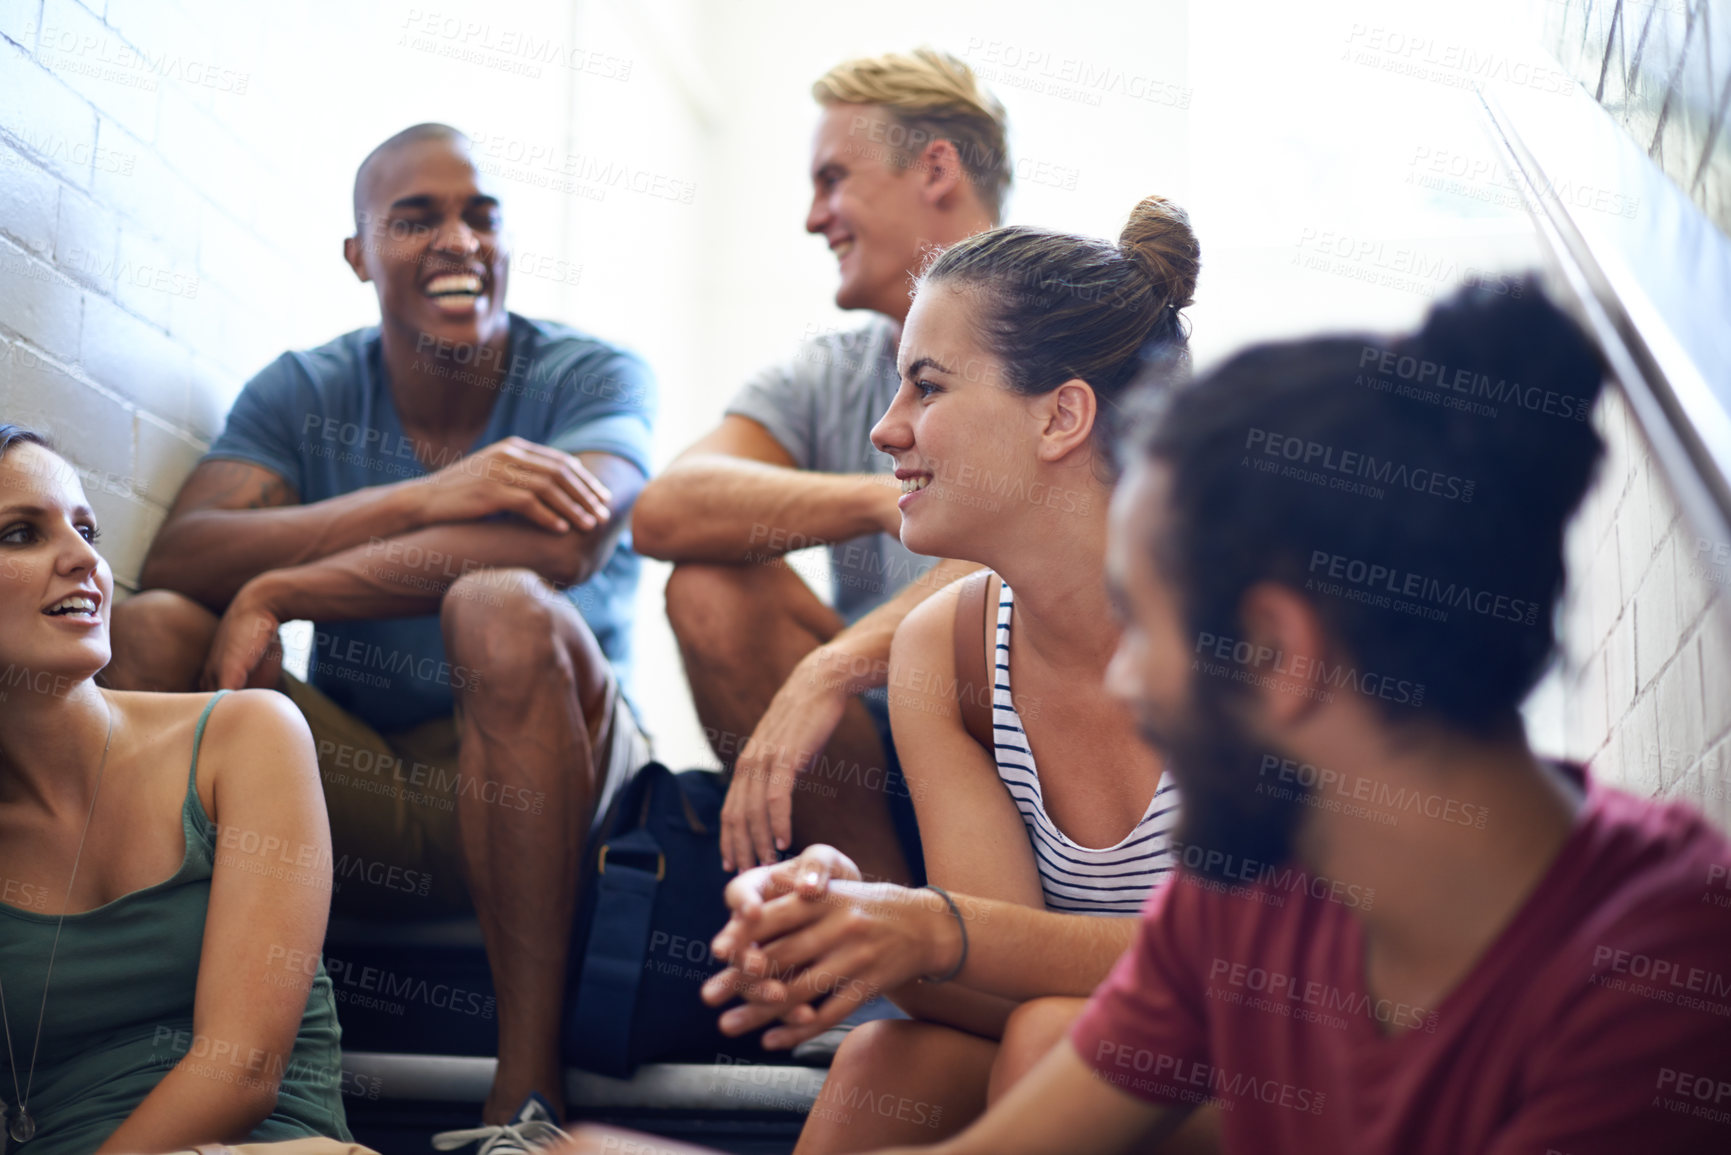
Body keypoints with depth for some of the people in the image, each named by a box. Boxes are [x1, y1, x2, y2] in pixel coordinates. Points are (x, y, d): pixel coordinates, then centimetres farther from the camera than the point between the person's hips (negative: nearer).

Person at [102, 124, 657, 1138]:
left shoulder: (595, 378, -1)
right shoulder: (301, 395, 7)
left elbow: (566, 544, -23)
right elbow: (176, 560, -11)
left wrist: (279, 591, -21)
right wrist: (427, 497, -24)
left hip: (539, 785, -3)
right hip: (355, 788, 3)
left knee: (504, 609, -33)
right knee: (151, 631, -18)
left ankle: (529, 1085, -28)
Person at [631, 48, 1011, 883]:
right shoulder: (824, 379, 8)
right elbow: (663, 513, -11)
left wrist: (828, 671, -34)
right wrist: (885, 500, -26)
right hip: (881, 773, 5)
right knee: (713, 584, -16)